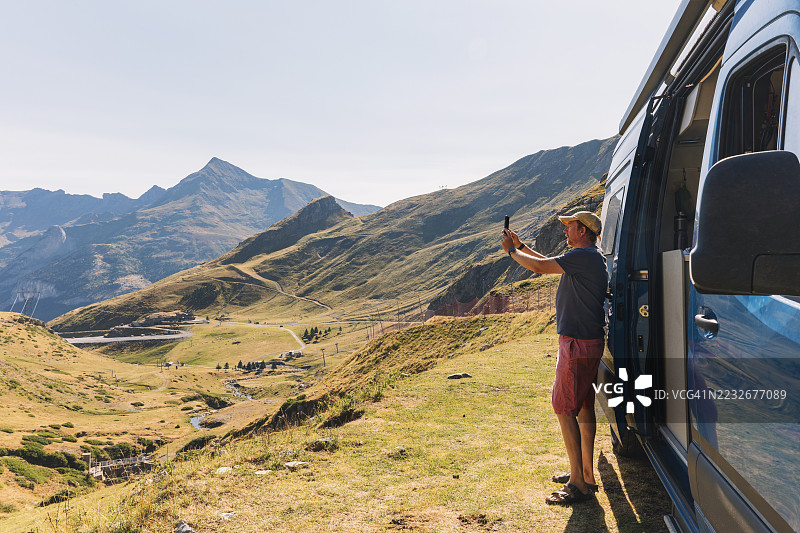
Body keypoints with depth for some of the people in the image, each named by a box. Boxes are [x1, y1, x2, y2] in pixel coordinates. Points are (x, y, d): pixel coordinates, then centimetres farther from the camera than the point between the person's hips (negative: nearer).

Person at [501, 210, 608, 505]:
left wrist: (512, 251, -1)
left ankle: (579, 484, 1)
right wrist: (521, 246, 24)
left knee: (564, 408, -6)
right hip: (588, 341, 10)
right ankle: (585, 473, 26)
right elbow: (551, 263, 25)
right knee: (583, 406, 15)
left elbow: (540, 266, -17)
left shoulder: (584, 256, -17)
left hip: (578, 344, -10)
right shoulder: (592, 258, 16)